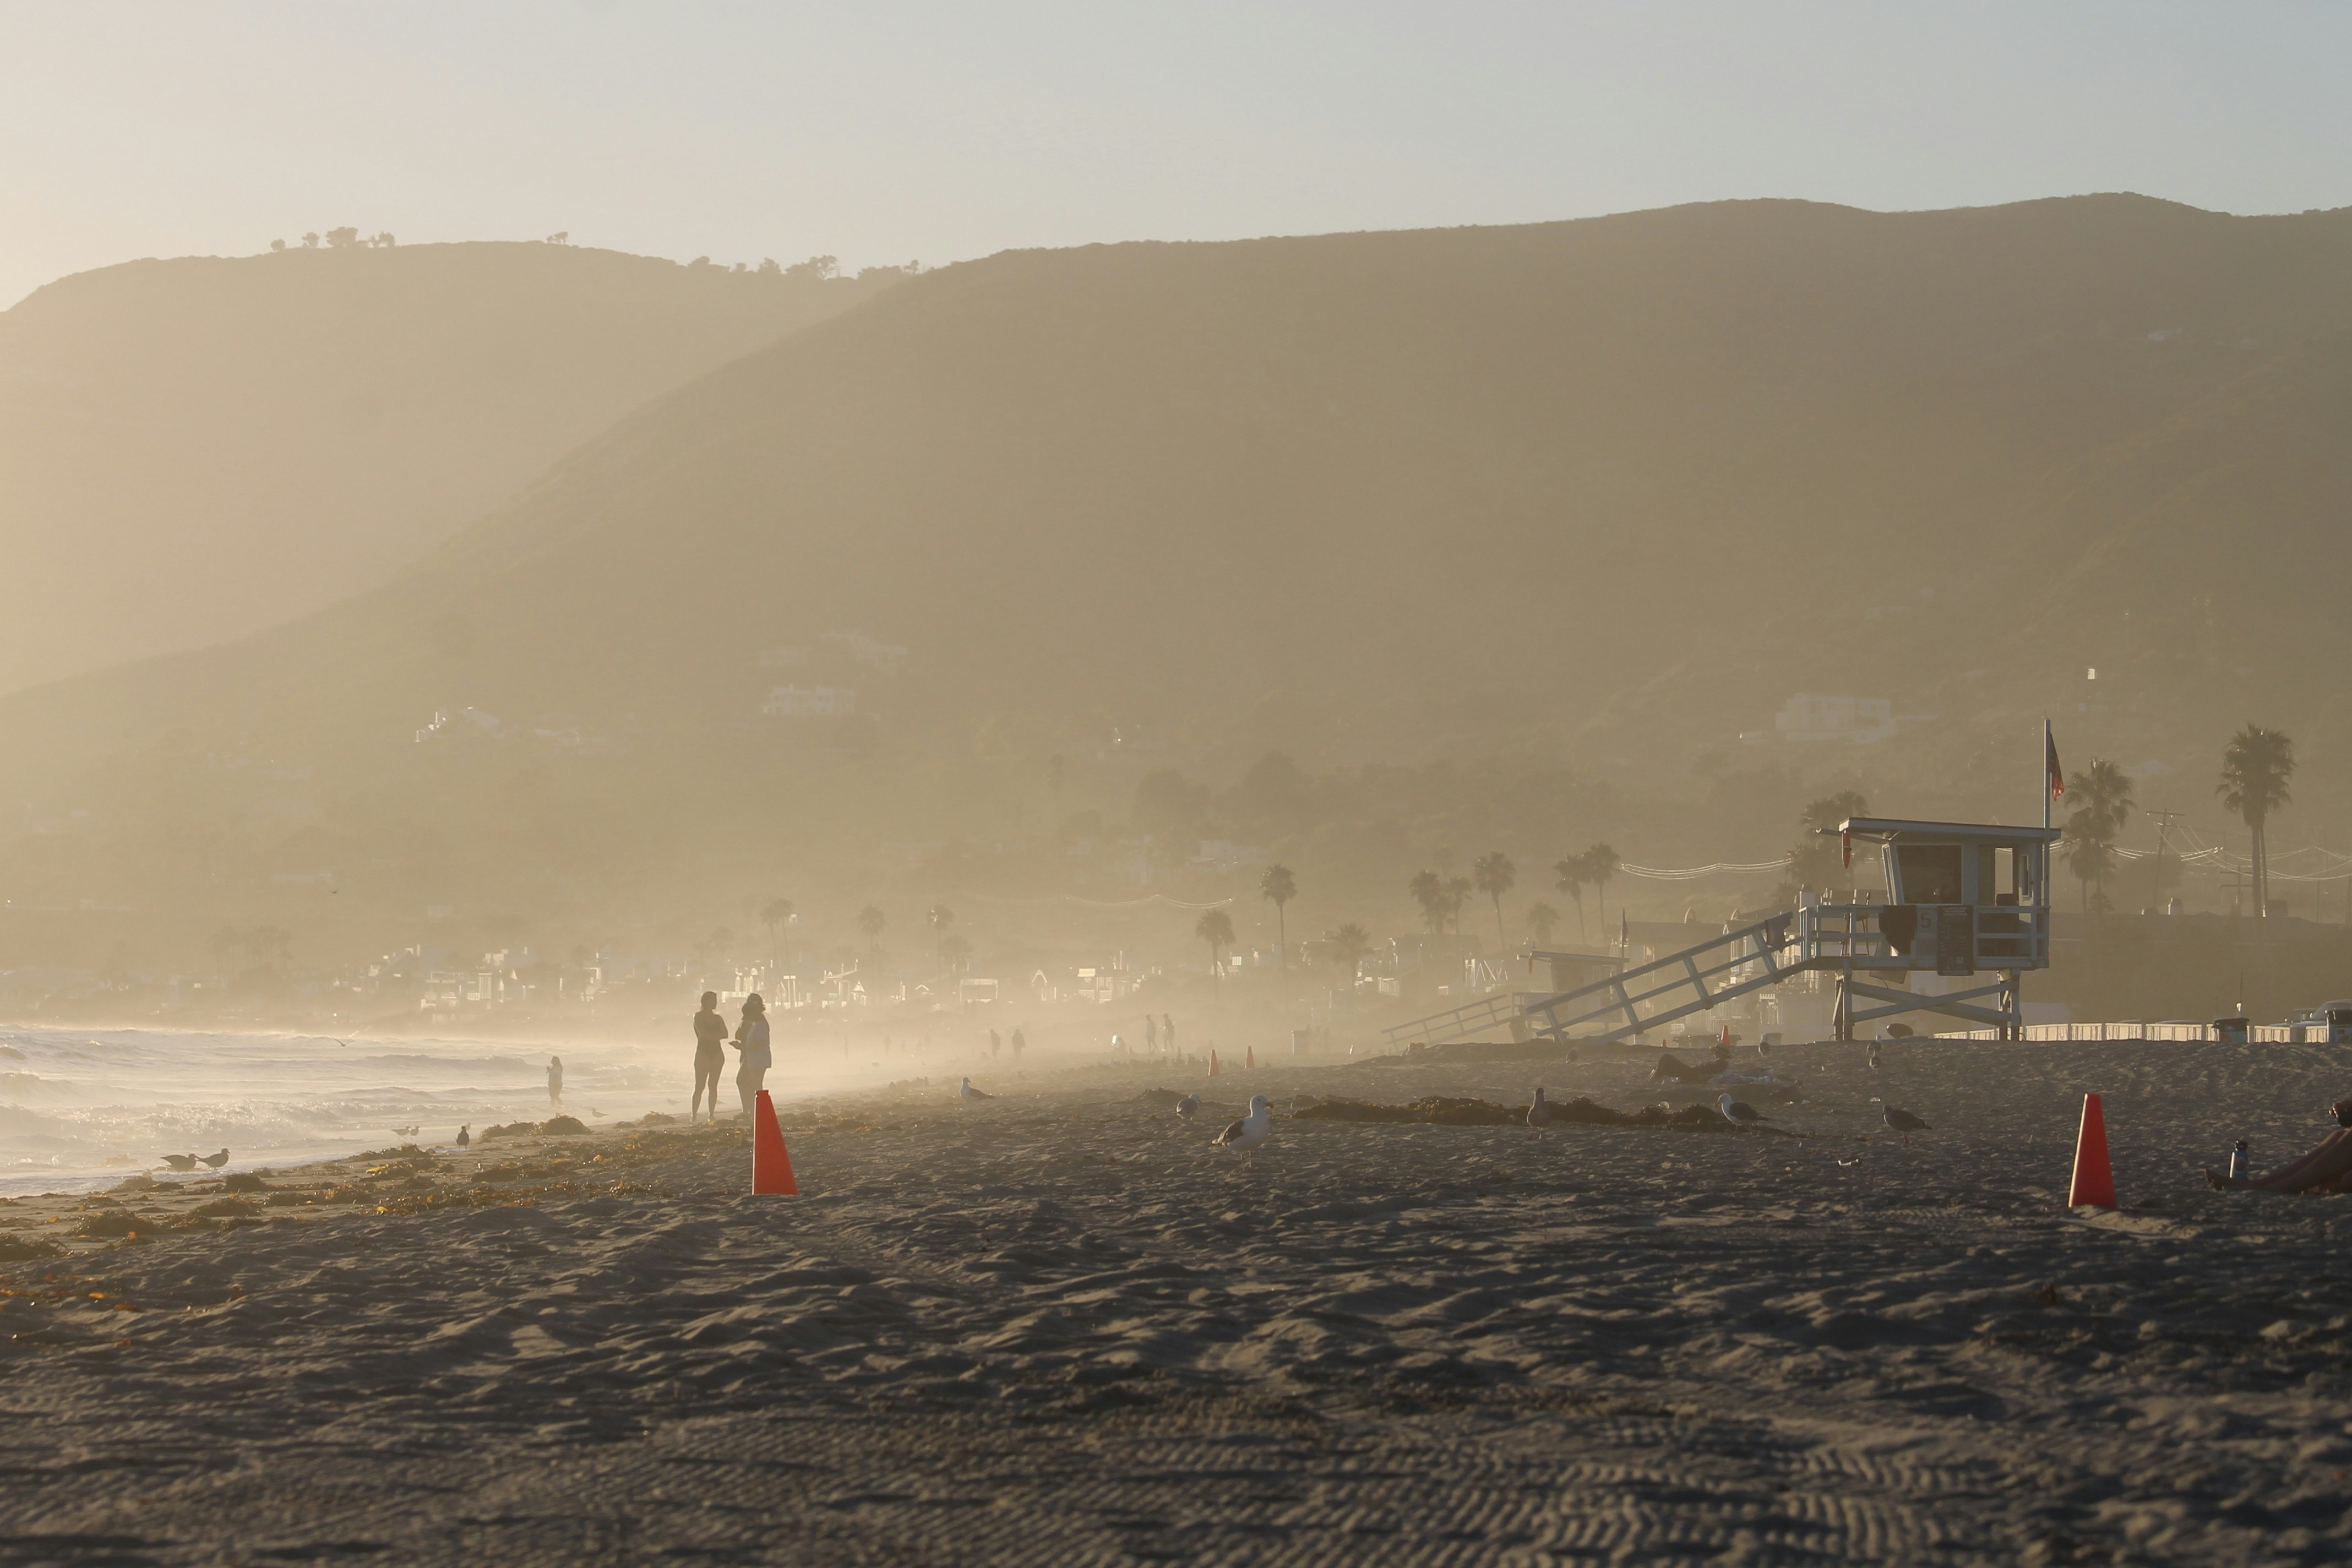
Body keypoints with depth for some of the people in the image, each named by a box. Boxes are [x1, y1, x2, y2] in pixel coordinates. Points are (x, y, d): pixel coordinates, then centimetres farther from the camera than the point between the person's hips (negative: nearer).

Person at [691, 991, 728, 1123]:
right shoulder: (699, 1017, -1)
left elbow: (725, 1034, -1)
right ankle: (693, 1115, -8)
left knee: (713, 1086, 3)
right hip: (703, 1053, -5)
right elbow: (703, 1033, -15)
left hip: (717, 1054, 5)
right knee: (700, 1086, -8)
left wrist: (711, 1036, -12)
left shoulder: (718, 1018, 13)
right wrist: (716, 1035, -5)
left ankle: (712, 1114, 5)